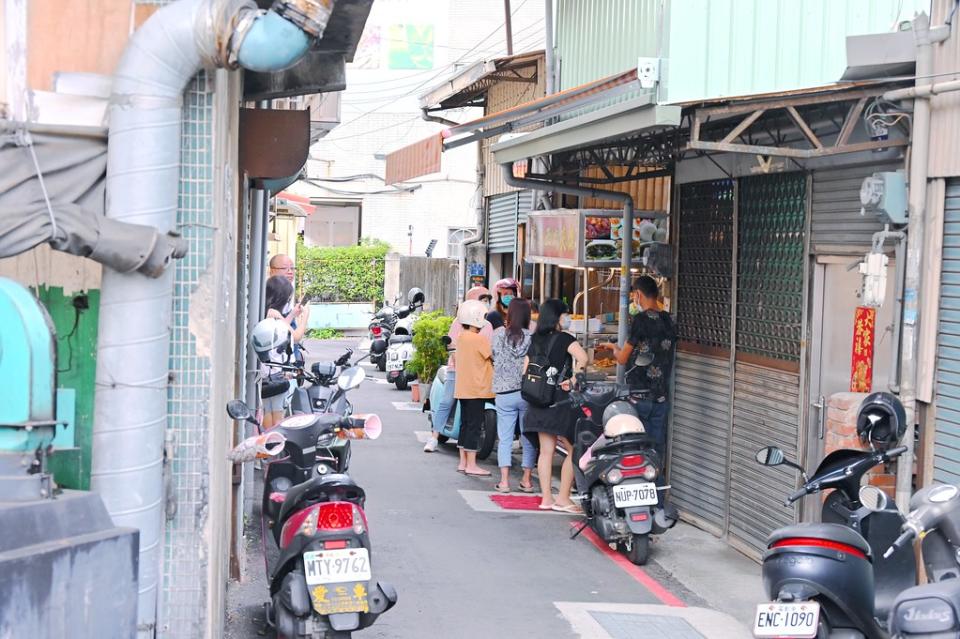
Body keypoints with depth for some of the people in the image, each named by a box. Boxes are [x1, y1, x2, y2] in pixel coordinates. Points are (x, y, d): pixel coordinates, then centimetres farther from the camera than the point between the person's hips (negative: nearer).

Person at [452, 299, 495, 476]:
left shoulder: (461, 337, 10)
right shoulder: (479, 339, -16)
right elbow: (494, 357, -12)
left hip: (463, 389, 9)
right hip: (477, 389, -9)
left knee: (465, 425, 13)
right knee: (474, 426, -5)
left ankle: (463, 462, 18)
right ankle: (471, 465, -4)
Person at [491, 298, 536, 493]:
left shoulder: (498, 334, -6)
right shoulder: (532, 337, -7)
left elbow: (493, 357, 2)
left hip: (504, 393, 0)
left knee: (505, 439, 7)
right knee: (528, 438, 11)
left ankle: (504, 480, 1)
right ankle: (526, 480, 14)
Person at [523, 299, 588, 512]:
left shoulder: (535, 341, 11)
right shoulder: (564, 339, -8)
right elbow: (582, 358, -26)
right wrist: (572, 379, -16)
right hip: (561, 399, -7)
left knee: (546, 451, 9)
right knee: (574, 449, 0)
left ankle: (546, 497, 10)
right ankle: (563, 498, -3)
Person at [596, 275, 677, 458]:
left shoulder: (641, 319, -12)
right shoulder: (670, 321, 8)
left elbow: (623, 359, -7)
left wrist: (613, 347, 16)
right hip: (662, 395, 6)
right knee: (657, 448, 9)